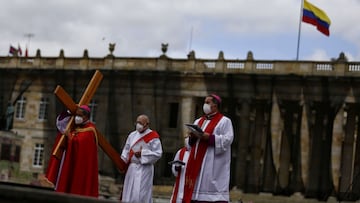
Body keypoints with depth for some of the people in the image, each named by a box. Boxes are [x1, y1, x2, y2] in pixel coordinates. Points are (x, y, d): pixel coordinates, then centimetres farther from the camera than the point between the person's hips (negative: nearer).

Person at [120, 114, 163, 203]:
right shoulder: (132, 135, 10)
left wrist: (142, 154, -18)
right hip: (131, 168, 6)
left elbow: (158, 153, -11)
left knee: (141, 194, -9)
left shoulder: (153, 137, -7)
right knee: (129, 192, 8)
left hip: (144, 169, -6)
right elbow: (126, 150, 14)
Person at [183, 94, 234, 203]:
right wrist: (193, 136, -5)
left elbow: (227, 140, -12)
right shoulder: (198, 121, 21)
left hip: (214, 165, -7)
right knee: (195, 190, 2)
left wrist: (208, 137, -18)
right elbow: (189, 142, 18)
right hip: (197, 163, 7)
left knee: (210, 189, -14)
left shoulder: (224, 121, 1)